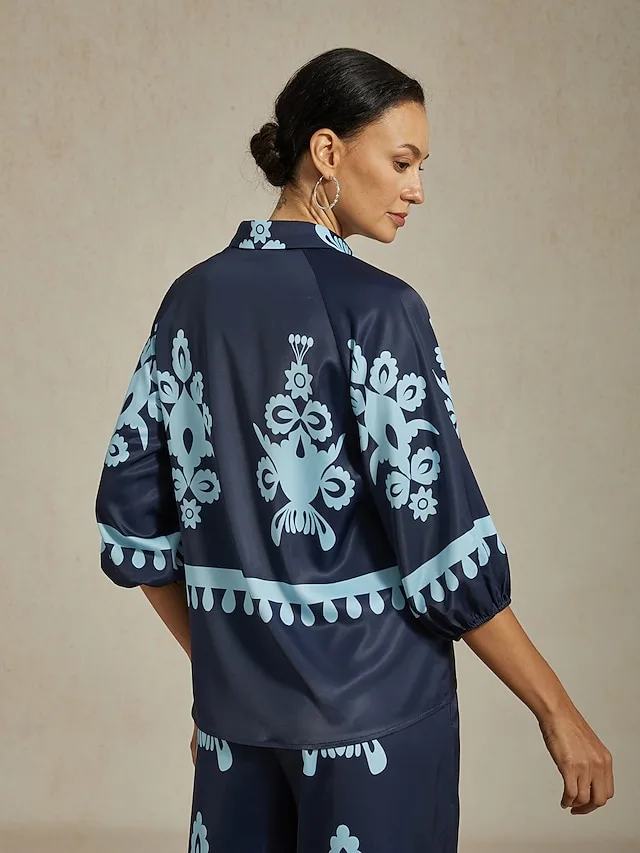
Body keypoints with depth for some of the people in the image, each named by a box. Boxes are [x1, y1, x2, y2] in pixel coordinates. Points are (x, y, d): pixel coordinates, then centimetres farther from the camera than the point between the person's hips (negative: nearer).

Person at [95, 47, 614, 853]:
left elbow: (131, 520, 5)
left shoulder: (193, 297, 2)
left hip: (235, 702, 6)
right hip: (374, 704, -5)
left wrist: (215, 658, 17)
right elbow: (441, 541, -19)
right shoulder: (376, 307, -16)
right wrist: (558, 712, -9)